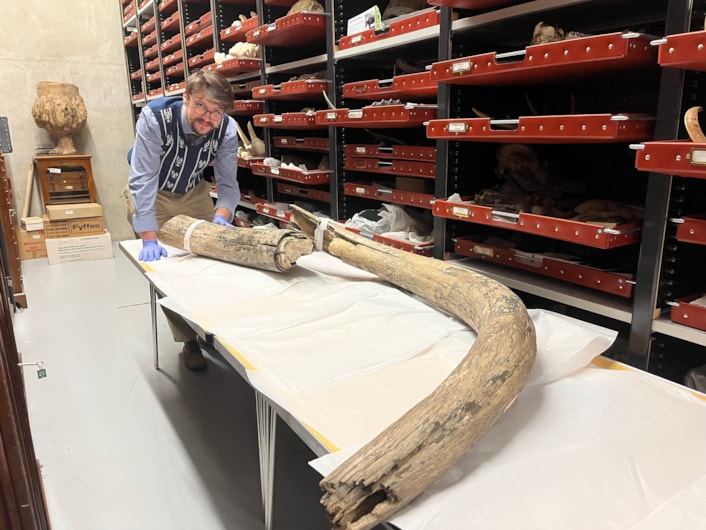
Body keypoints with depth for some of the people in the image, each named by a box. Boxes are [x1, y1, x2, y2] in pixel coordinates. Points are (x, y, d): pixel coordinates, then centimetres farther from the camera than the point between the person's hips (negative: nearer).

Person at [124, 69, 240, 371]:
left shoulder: (226, 130, -23)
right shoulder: (155, 118, -34)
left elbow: (227, 183, -18)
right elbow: (143, 180, -35)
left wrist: (221, 216, -39)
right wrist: (149, 238, -41)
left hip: (194, 192, 4)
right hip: (151, 193, -3)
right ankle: (189, 340, 7)